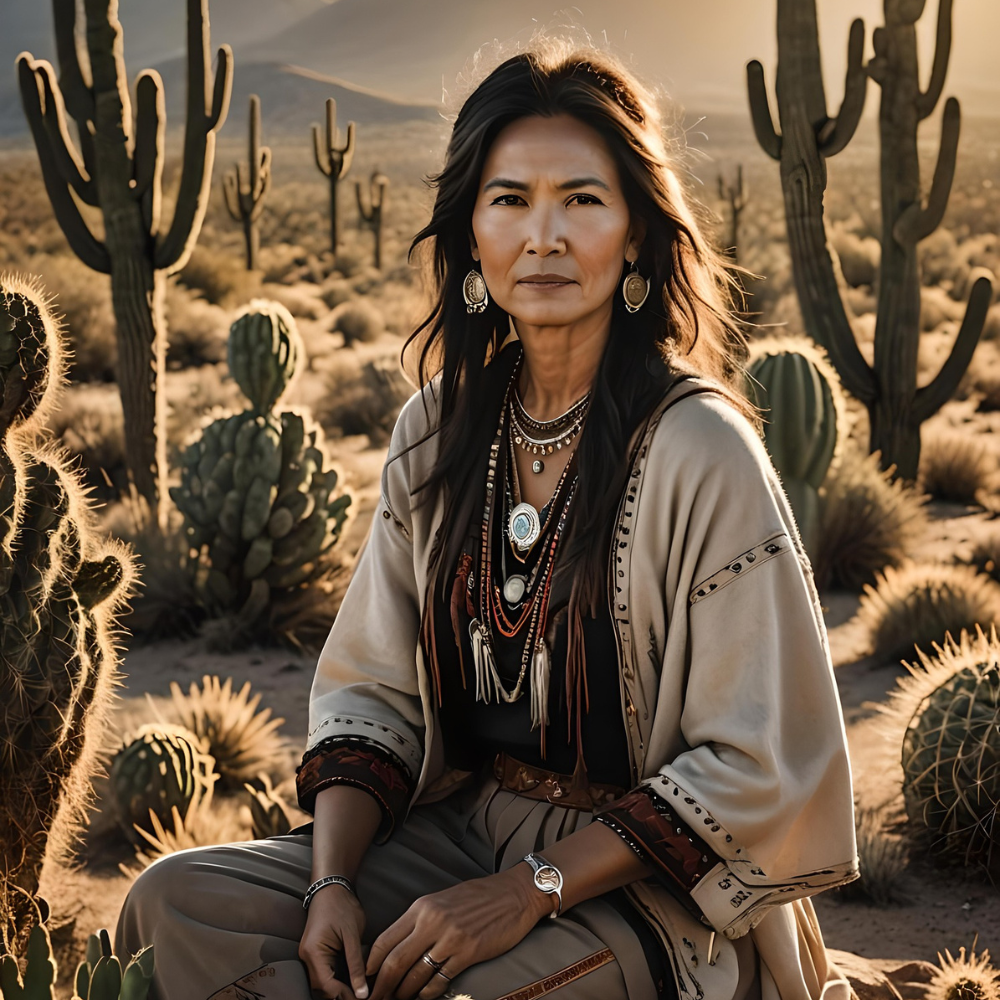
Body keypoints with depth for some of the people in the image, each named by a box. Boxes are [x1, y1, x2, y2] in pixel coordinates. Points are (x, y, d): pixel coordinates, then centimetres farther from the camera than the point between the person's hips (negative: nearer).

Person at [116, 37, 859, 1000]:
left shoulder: (700, 450, -14)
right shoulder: (436, 430, 3)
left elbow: (759, 761, -14)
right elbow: (369, 687, 7)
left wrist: (531, 889, -18)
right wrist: (333, 880, -10)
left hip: (647, 886, -5)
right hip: (460, 826, 5)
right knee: (181, 900, -15)